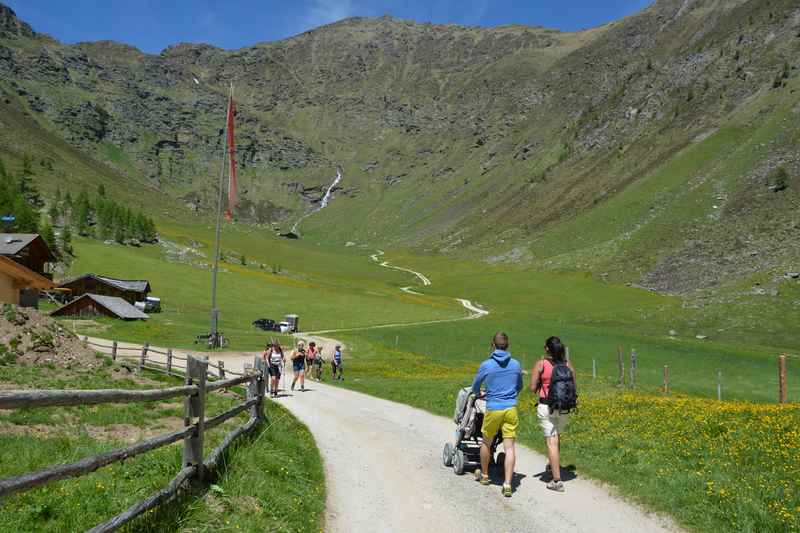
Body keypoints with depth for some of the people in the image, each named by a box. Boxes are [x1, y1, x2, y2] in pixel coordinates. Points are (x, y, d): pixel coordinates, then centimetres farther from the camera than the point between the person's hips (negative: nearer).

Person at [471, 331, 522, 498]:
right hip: (511, 409, 2)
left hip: (493, 409, -2)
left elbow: (475, 387, 10)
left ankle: (484, 475, 34)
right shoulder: (516, 365, 3)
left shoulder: (486, 365, -5)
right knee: (509, 447, 1)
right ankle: (507, 484, -6)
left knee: (486, 443, 18)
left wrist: (479, 394, 33)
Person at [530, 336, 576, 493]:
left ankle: (557, 480, -3)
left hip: (546, 407, -4)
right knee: (556, 436, 26)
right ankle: (551, 466, 41)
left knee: (551, 442, -2)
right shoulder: (568, 365, 2)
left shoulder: (541, 364, -8)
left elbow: (533, 389, -7)